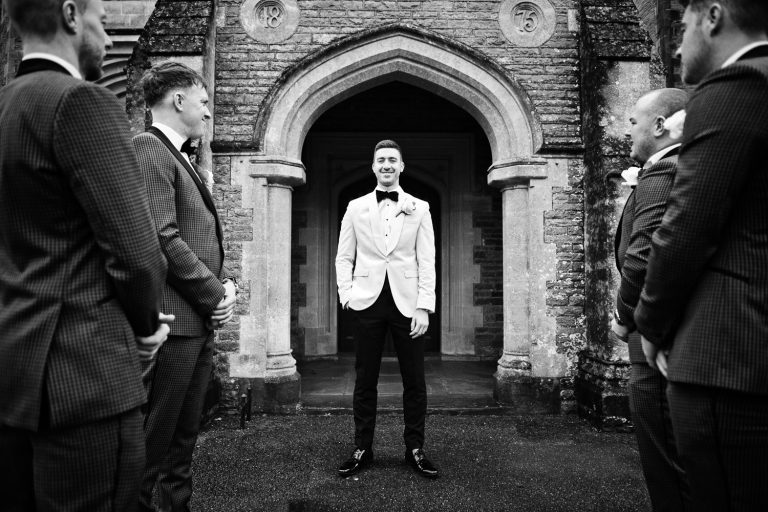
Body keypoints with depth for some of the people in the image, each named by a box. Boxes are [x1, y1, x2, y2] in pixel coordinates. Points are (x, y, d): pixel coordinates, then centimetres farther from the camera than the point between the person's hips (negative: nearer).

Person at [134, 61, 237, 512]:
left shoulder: (181, 158, 19)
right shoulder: (147, 147, -10)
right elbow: (162, 238, -19)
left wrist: (224, 285, 5)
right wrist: (214, 295, -12)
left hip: (200, 322, 9)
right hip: (172, 322, -9)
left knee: (184, 437, 17)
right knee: (154, 441, 1)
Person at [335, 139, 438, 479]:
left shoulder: (419, 208, 6)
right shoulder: (356, 207, 9)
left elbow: (427, 260, 1)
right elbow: (344, 257, 11)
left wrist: (423, 306, -7)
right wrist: (347, 293, -4)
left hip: (407, 303, 0)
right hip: (368, 301, 1)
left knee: (414, 381, 5)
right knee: (365, 380, 7)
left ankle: (415, 449, 19)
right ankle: (362, 449, 19)